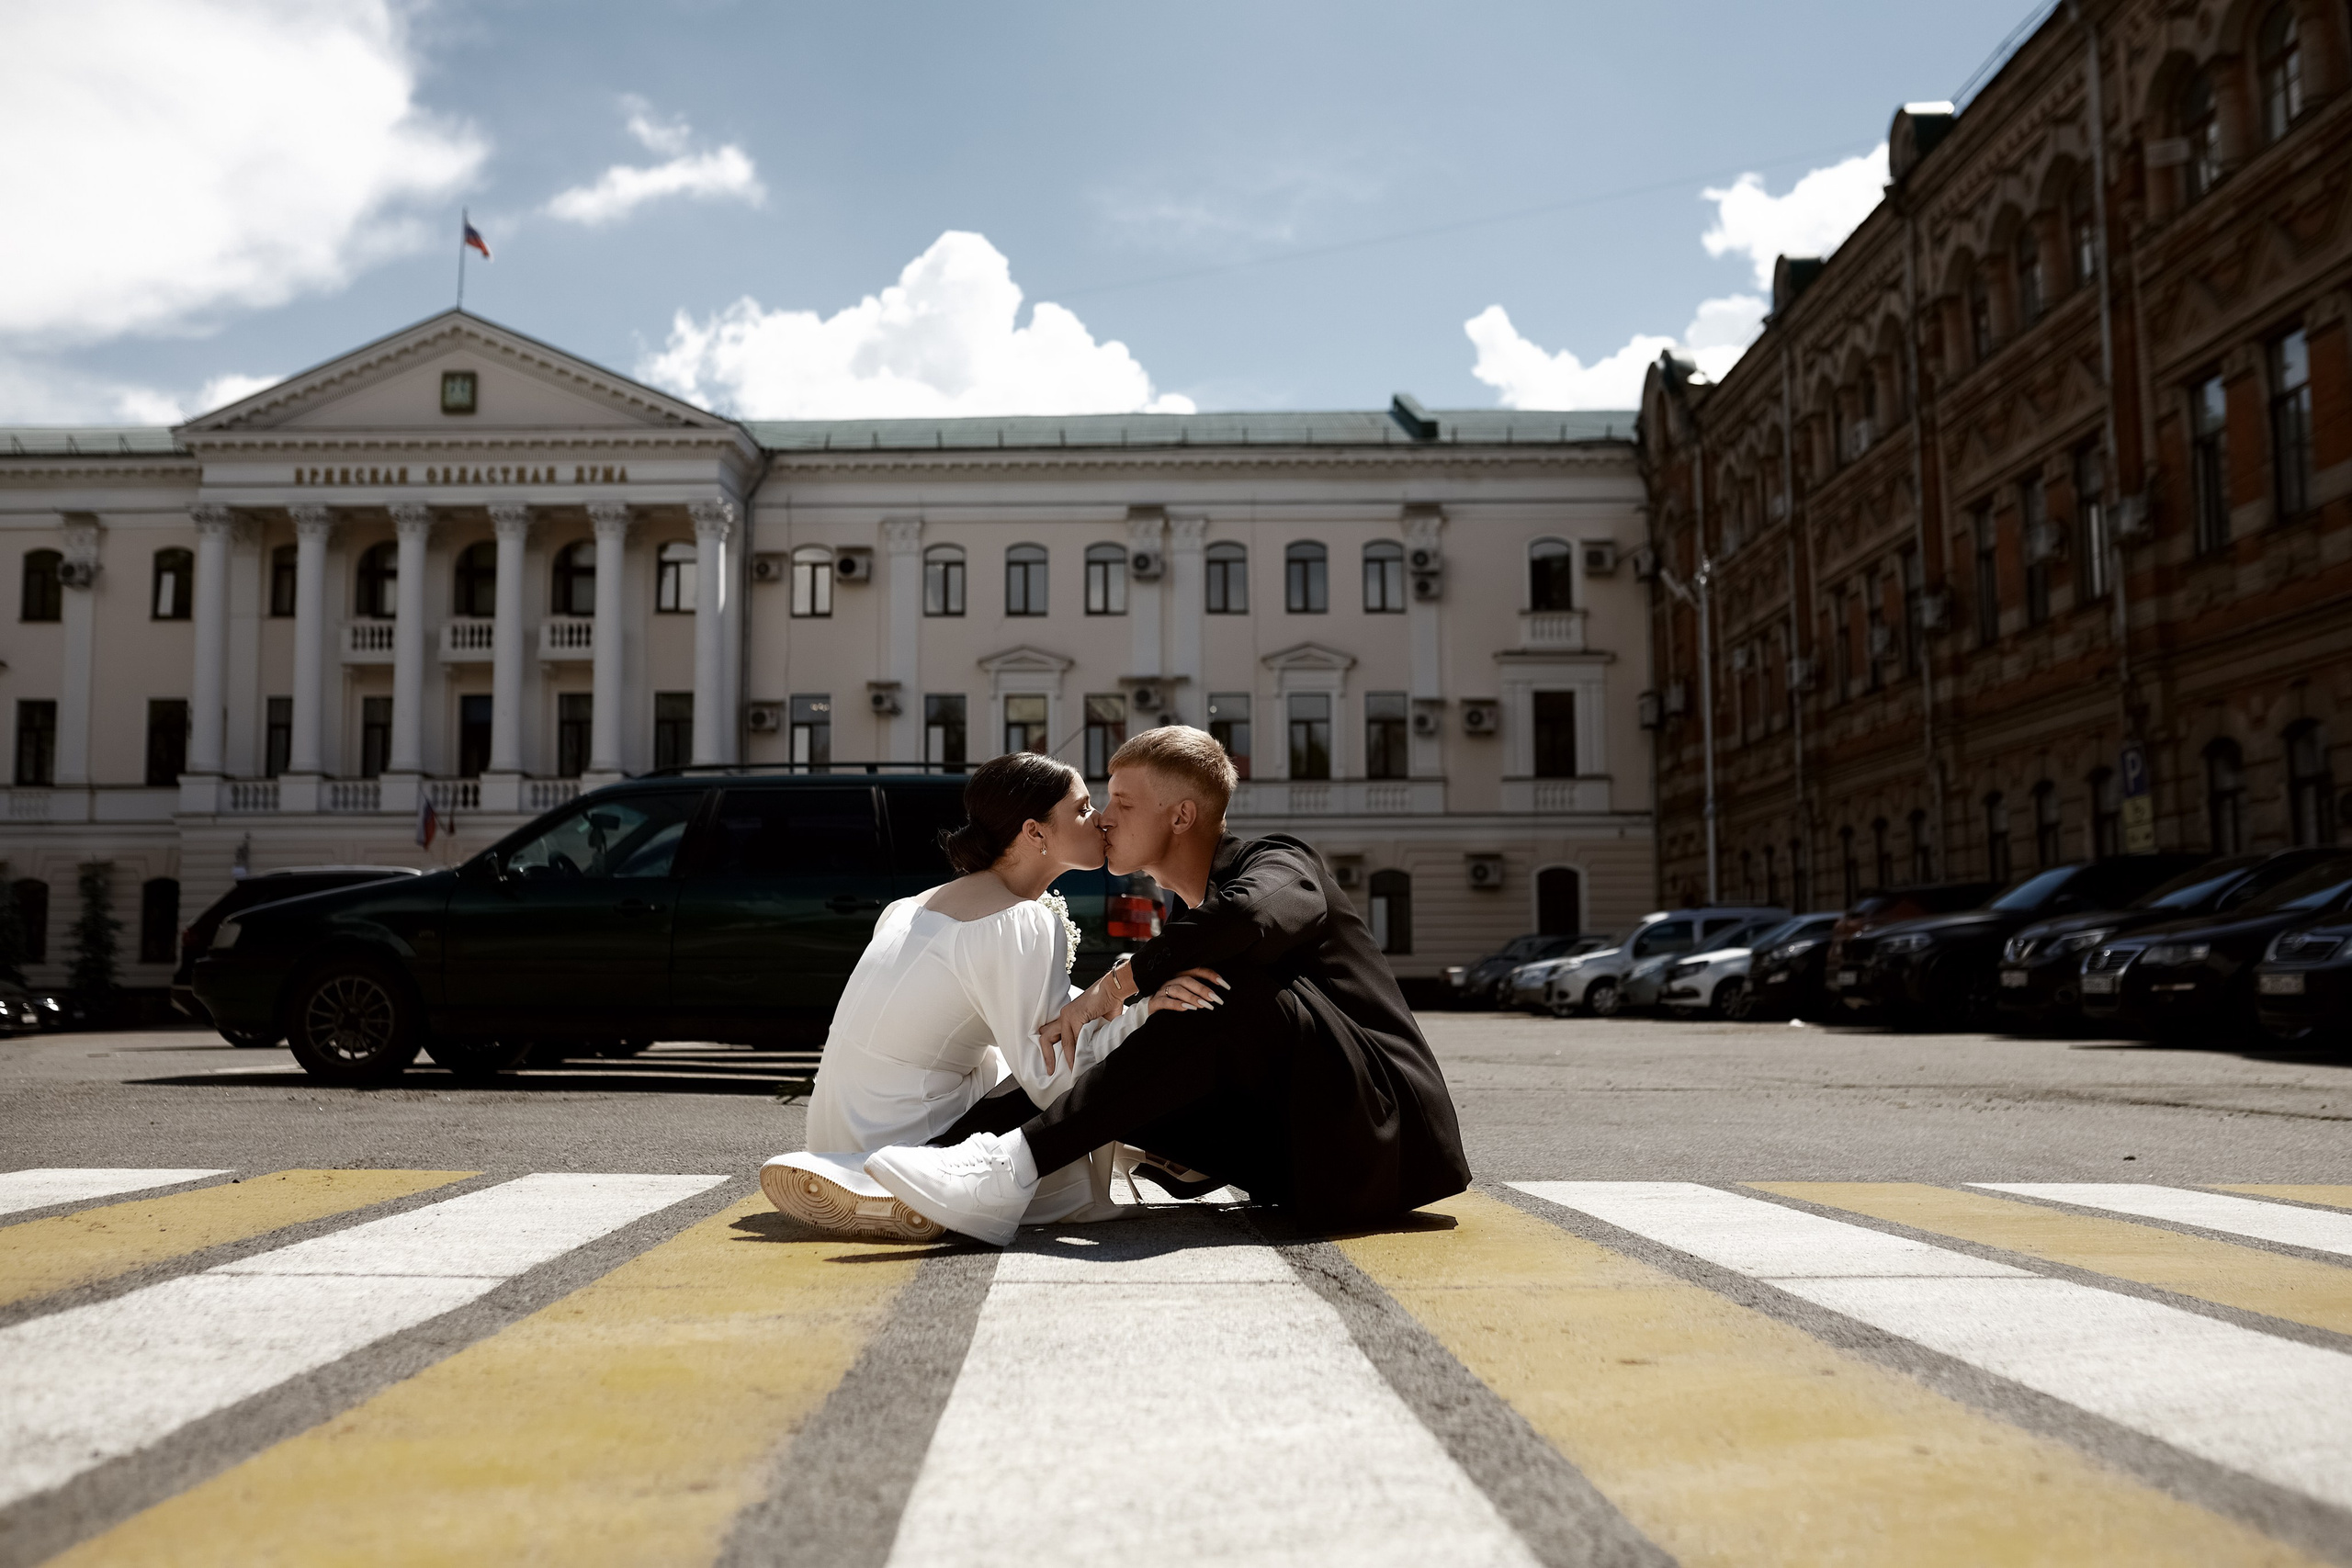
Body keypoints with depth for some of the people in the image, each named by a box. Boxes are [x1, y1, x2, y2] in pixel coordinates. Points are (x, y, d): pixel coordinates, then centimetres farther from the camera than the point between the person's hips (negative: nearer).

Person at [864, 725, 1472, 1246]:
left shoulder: (1279, 861, -5)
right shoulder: (1190, 920, 19)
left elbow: (1252, 916, -31)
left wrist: (1115, 985, -22)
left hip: (1388, 1136, -8)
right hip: (1302, 1153, 8)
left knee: (1240, 993, -29)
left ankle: (1013, 1169, -35)